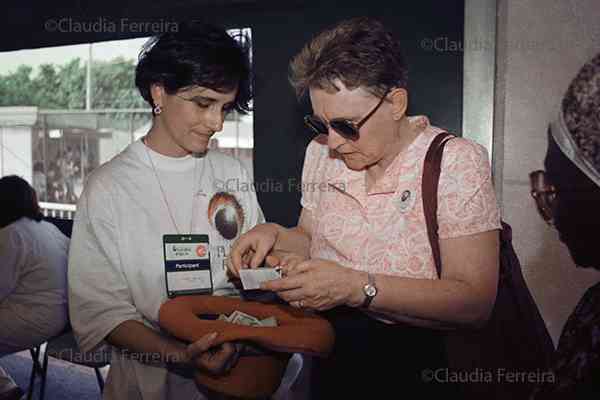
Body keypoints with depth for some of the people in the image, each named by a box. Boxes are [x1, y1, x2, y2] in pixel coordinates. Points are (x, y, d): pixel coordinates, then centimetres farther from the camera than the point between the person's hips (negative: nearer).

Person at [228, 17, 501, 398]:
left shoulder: (458, 162, -16)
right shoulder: (321, 152, 0)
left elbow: (475, 302, -21)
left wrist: (356, 287, -30)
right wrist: (275, 236, -9)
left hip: (417, 365, -4)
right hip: (327, 358, 4)